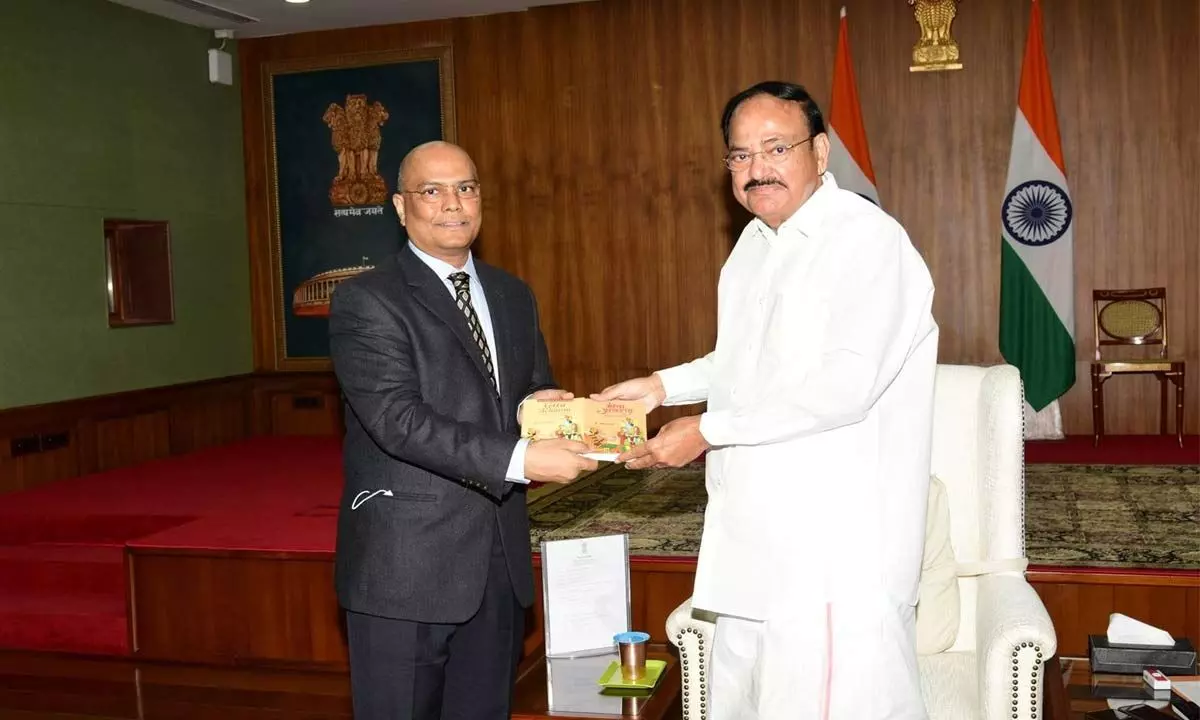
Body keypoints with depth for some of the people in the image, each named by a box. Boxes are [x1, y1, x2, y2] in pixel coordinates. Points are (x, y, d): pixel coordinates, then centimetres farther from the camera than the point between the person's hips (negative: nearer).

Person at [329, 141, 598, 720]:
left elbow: (536, 388, 20)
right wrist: (520, 459, -27)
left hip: (499, 562, 6)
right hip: (405, 567, -6)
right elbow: (399, 421, -19)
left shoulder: (513, 296, 13)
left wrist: (543, 404, -5)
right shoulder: (365, 302, -9)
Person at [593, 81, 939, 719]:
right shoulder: (754, 243, 14)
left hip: (836, 547, -8)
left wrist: (708, 430, -18)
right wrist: (663, 386, 12)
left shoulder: (869, 240, -14)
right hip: (753, 537, 8)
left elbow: (846, 385, -23)